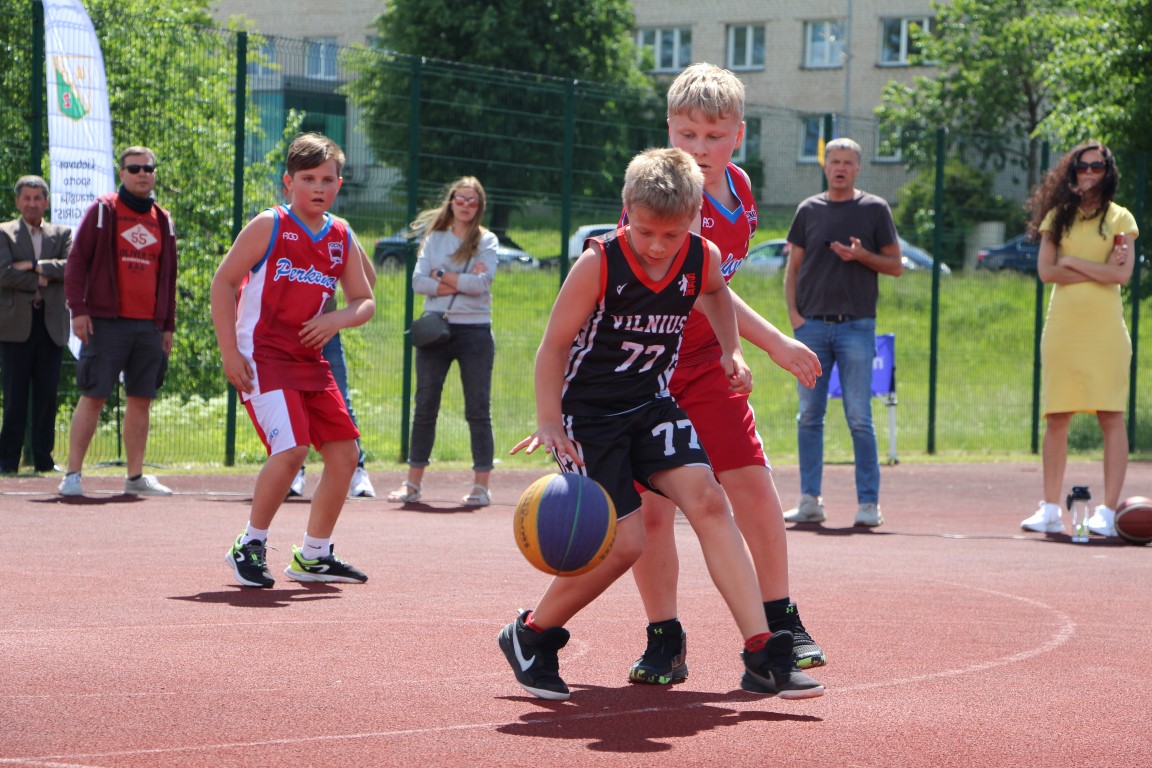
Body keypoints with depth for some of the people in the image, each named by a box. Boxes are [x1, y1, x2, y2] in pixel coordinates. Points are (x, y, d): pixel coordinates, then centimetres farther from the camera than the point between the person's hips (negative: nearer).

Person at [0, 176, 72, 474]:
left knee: (47, 394, 2)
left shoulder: (62, 234, 14)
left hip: (51, 324, 2)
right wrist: (40, 281, -7)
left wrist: (34, 265, -11)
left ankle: (43, 458, 8)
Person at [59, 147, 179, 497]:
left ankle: (135, 476, 14)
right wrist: (78, 309, -10)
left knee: (142, 400, 7)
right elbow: (77, 261, -2)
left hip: (149, 326, 5)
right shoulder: (102, 211, 1)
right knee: (93, 397, -6)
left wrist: (168, 326, 16)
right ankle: (73, 474, -2)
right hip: (106, 322, -5)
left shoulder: (163, 221, 15)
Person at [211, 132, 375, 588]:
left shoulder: (341, 238, 10)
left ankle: (313, 556, 20)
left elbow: (364, 302, 14)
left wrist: (338, 320, -9)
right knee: (291, 448, -22)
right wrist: (229, 351, -13)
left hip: (310, 361, 7)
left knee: (344, 452, 5)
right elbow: (223, 281, -6)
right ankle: (250, 546, -4)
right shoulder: (269, 226, -6)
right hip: (263, 357, -7)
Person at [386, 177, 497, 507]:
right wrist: (462, 282, -11)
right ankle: (412, 483, 9)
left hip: (475, 331, -2)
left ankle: (481, 486, 3)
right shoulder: (434, 238, 10)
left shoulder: (486, 241, 4)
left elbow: (482, 282, -12)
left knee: (478, 409, -1)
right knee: (425, 406, 3)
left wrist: (442, 275, -9)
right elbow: (418, 282, -3)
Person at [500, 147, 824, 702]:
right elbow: (553, 345, -13)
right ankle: (530, 636, 12)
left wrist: (730, 350, 10)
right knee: (623, 543, -13)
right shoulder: (599, 264, -21)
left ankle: (763, 655, -18)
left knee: (707, 501, -16)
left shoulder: (704, 259, -7)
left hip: (652, 406, 4)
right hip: (588, 412, -4)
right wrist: (549, 422, -22)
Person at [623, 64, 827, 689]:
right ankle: (665, 640, 10)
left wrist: (730, 351, 15)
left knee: (752, 484, 0)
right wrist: (774, 342, -35)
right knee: (651, 507, -5)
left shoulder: (739, 188, 4)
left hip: (705, 362, 6)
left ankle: (779, 621, 13)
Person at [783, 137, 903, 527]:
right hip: (812, 324, 3)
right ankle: (809, 500, 9)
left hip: (856, 325, -3)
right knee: (809, 416, 3)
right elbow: (793, 267, 13)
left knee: (859, 418, -5)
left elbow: (895, 265, 6)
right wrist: (794, 314, 0)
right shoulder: (809, 210, 11)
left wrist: (862, 256, -11)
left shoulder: (874, 209, 5)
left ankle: (869, 502, -2)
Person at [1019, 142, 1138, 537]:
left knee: (1111, 416, -5)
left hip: (1105, 327, -2)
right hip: (1062, 326, 2)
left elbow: (1121, 274, -8)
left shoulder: (1119, 218, 5)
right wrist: (1099, 269, -6)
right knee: (1056, 418, 2)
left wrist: (1072, 261, -4)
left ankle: (1109, 511, -4)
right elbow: (1045, 270, 0)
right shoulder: (1058, 216, 11)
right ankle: (1050, 509, 8)